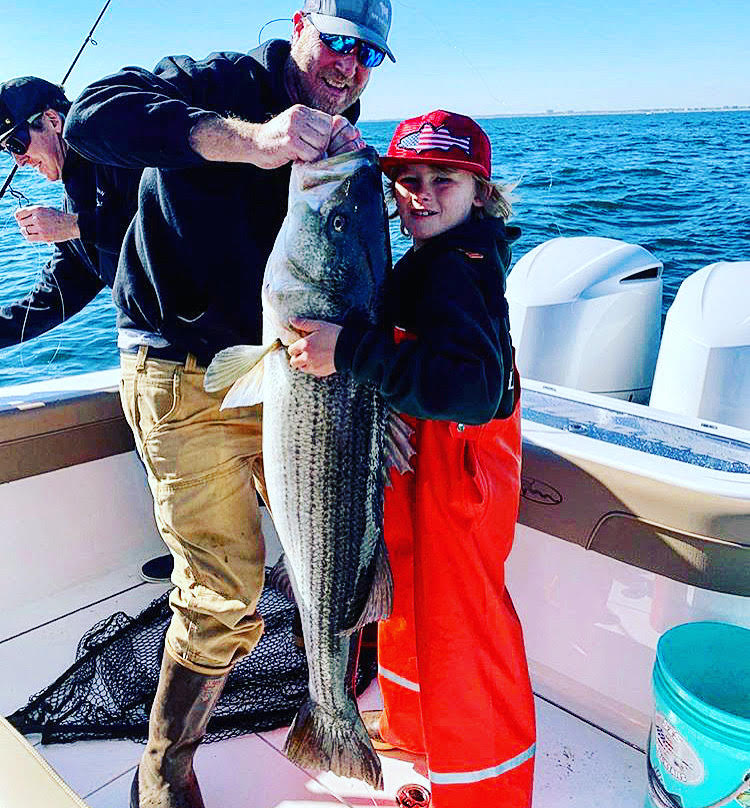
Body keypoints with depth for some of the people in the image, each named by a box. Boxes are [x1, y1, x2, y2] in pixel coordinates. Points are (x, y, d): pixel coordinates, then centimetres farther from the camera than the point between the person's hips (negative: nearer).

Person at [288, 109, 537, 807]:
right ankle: (413, 726, 49)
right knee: (408, 589, 24)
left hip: (456, 468, -10)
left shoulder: (455, 267, -23)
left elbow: (472, 389, -38)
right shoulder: (434, 260, 9)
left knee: (456, 621, 5)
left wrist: (349, 349, -37)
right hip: (417, 455, 10)